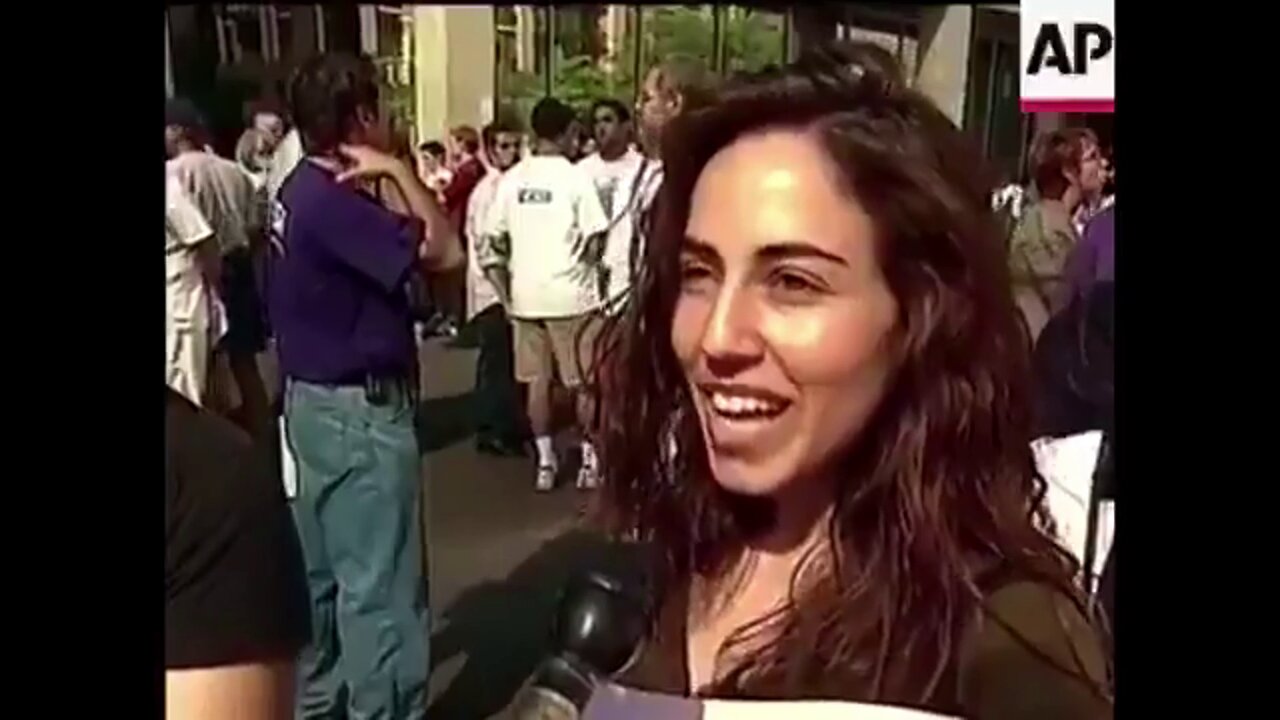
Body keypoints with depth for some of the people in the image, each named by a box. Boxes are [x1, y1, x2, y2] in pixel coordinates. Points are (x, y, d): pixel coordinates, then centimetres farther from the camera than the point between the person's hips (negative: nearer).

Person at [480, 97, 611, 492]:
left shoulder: (511, 179, 4)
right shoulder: (576, 177, -8)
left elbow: (490, 245, 5)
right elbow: (594, 242, -11)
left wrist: (506, 294, 14)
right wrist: (584, 264, 8)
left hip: (526, 296, 4)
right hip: (571, 295, -4)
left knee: (537, 380, 12)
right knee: (586, 381, 9)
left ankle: (545, 462, 16)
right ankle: (589, 459, 17)